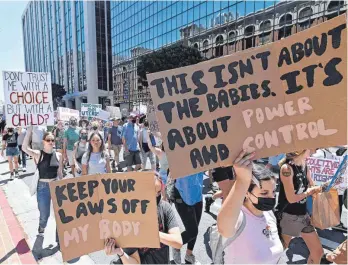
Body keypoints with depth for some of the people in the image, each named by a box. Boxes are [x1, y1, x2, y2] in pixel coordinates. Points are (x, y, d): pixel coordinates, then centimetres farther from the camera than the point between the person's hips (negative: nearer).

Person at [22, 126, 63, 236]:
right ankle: (41, 227, 48)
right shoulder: (38, 154, -9)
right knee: (45, 214, 11)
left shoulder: (58, 155, 0)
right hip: (43, 187, -2)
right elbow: (25, 148, -29)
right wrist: (30, 130, -32)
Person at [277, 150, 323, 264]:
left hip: (303, 215, 7)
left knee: (318, 252, 16)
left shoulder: (305, 167, 3)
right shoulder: (287, 168, -21)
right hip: (288, 216, -7)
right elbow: (291, 198, -21)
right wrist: (310, 191, -9)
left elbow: (312, 188, 9)